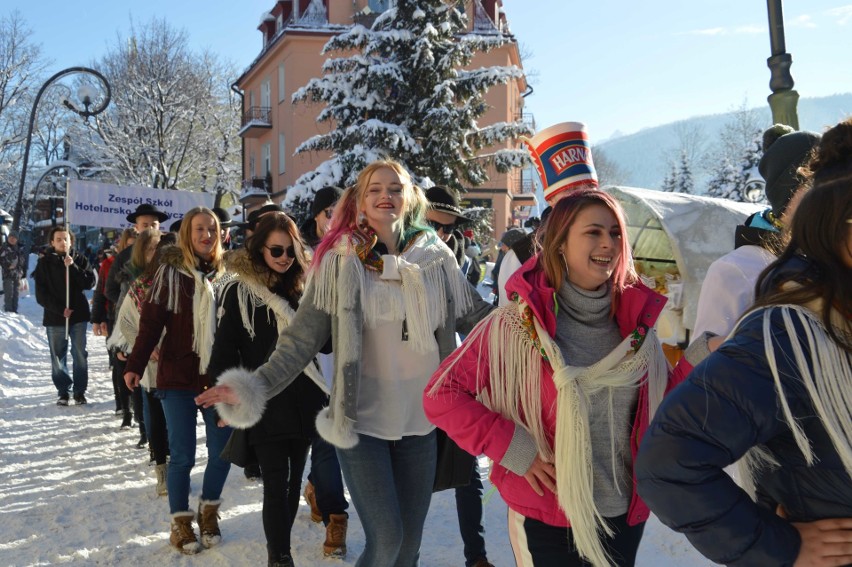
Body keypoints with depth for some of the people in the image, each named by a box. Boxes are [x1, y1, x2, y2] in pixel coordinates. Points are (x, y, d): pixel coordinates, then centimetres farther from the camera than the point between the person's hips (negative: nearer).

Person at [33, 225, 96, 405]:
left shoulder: (79, 259, 4)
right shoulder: (44, 263, 1)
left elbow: (90, 283, -7)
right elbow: (41, 294, -2)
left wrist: (72, 267, -16)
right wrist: (59, 309, -12)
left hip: (78, 315, 0)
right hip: (55, 317, 0)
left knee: (80, 355, 2)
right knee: (58, 357, 5)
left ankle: (80, 391, 11)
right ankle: (63, 391, 15)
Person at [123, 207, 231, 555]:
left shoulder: (224, 273, 7)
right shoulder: (171, 271, -2)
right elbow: (152, 320, -8)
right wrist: (136, 365, -18)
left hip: (217, 376, 3)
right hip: (178, 376, -3)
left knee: (222, 452, 4)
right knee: (182, 455, 1)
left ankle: (208, 512, 27)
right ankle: (180, 523, 19)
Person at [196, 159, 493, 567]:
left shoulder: (436, 257, 1)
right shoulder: (341, 260, -7)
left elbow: (477, 318, 8)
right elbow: (302, 338, -10)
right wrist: (254, 388, -22)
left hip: (420, 420, 3)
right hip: (360, 421, -3)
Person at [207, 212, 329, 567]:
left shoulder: (304, 286, 7)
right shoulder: (240, 291, -4)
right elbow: (224, 350, -7)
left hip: (303, 400, 4)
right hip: (264, 403, -4)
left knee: (294, 479, 13)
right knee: (276, 482, -4)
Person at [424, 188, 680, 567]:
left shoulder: (636, 320, -2)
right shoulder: (521, 322, -15)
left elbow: (667, 402, 11)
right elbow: (441, 395, -14)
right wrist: (515, 450, -18)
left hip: (626, 513, 4)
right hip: (548, 516, -4)